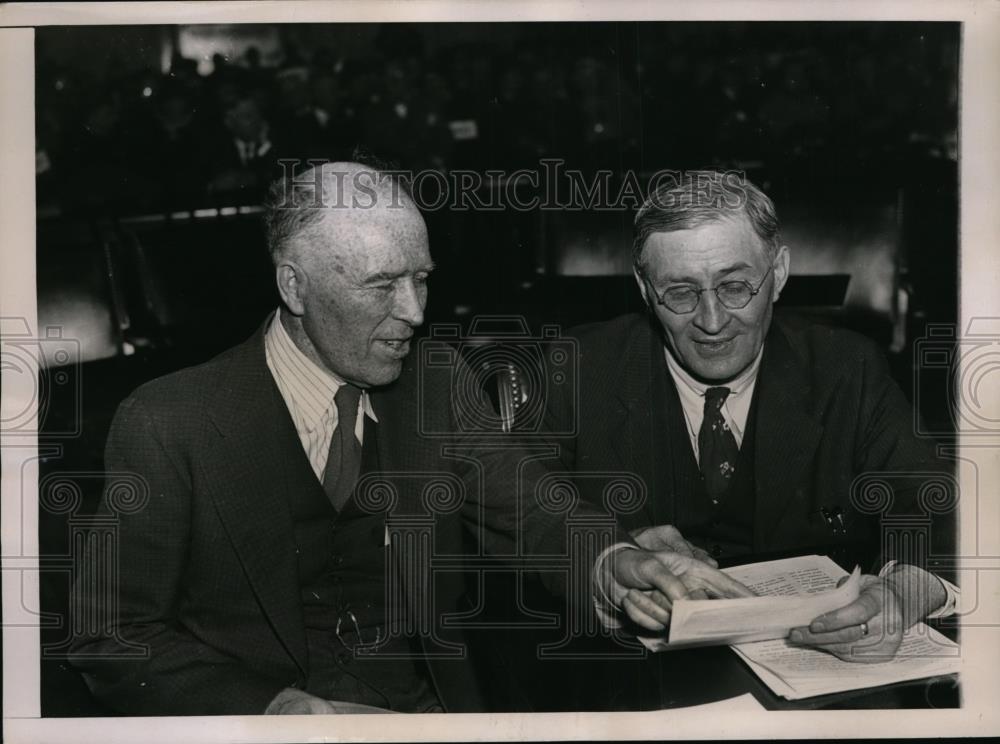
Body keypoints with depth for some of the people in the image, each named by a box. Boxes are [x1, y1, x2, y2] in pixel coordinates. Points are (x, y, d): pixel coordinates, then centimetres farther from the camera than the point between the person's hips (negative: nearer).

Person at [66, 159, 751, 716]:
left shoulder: (434, 397, 7)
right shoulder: (168, 426, -6)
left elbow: (529, 514, 5)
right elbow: (112, 639, -4)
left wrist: (611, 564, -18)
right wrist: (283, 707, -16)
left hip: (437, 709, 4)